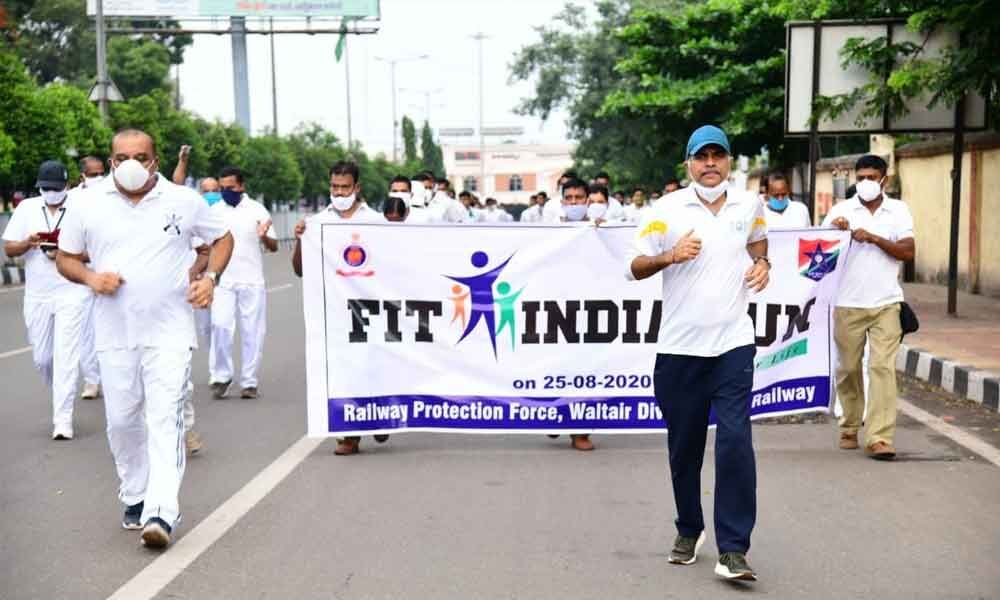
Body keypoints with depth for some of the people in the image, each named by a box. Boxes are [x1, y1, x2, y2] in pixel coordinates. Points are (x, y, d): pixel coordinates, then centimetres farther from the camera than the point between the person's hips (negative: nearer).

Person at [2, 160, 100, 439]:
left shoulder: (82, 210, -2)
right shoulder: (26, 208, 7)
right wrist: (28, 243, -14)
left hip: (73, 293, -4)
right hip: (37, 295, 4)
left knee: (66, 355, -9)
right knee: (41, 358, 10)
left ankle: (63, 418, -7)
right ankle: (61, 399, 36)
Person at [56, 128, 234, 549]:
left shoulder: (185, 201, 1)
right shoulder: (90, 206, 3)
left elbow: (223, 237, 14)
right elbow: (65, 258, 13)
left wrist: (210, 278, -3)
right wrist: (90, 277, -8)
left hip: (169, 331, -2)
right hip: (114, 334, 2)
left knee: (165, 419, -11)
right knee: (122, 421, 9)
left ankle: (161, 514, -14)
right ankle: (135, 497, 28)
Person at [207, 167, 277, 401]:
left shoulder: (257, 210, 2)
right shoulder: (214, 211, 7)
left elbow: (274, 247, 2)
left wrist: (265, 237, -18)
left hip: (252, 282, -1)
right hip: (223, 282, 1)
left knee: (252, 332, 2)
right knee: (221, 326, -12)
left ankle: (249, 382, 10)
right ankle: (221, 376, 0)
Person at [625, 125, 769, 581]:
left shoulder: (750, 205, 7)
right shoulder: (667, 210, -3)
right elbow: (632, 267, -2)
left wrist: (762, 263, 8)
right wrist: (669, 256, -19)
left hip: (733, 343, 1)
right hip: (679, 346, 0)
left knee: (735, 440, -11)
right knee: (684, 447, 9)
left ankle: (733, 550, -7)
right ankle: (689, 530, 31)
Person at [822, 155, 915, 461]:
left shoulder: (898, 210, 6)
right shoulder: (842, 210, 4)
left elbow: (908, 252, -3)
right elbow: (818, 247, -1)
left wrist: (874, 238, -15)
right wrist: (834, 230, -20)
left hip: (886, 304, 0)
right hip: (848, 305, 0)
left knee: (883, 368, -8)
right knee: (848, 368, 8)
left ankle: (879, 438, -9)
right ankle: (850, 427, 24)